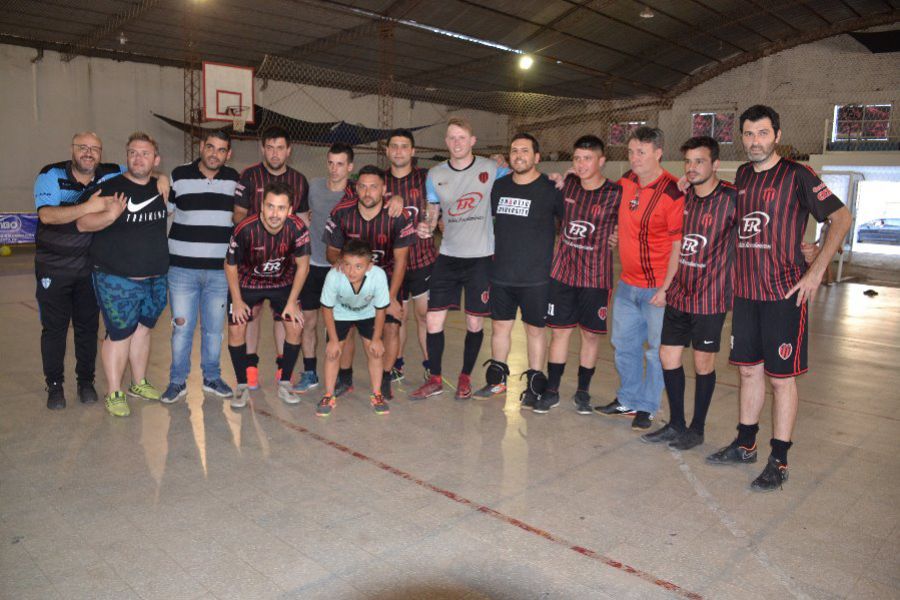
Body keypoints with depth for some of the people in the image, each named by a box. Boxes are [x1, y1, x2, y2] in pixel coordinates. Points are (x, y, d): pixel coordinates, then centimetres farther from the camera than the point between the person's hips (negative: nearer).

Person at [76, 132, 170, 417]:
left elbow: (168, 214, 25)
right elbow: (82, 223, -13)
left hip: (155, 278, 5)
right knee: (119, 334, 0)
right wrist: (110, 215, -31)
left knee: (142, 329, 16)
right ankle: (114, 394, 12)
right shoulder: (109, 187, -8)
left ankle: (139, 384, 30)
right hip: (117, 279, -5)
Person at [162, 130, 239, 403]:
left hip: (220, 269, 2)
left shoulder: (234, 179, 5)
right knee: (182, 327, 3)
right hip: (182, 268, -1)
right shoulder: (179, 175, 0)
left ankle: (212, 378, 26)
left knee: (214, 327, 11)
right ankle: (177, 381, 18)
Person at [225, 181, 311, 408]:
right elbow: (230, 265, -14)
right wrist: (237, 301, -9)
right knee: (236, 330, -7)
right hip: (247, 283, -1)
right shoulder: (245, 230, -31)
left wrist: (292, 302, -10)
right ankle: (242, 386, 12)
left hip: (283, 283, 1)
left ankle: (284, 384, 9)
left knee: (295, 327, -9)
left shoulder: (297, 228, -28)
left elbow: (302, 265, -13)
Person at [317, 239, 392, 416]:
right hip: (340, 314, 0)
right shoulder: (333, 276, -39)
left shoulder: (378, 275, -38)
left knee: (375, 352, -2)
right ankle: (328, 396, 17)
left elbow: (380, 310, -20)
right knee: (332, 352, -2)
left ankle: (376, 395, 17)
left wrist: (376, 339, -10)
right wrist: (333, 340, -12)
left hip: (367, 314, 0)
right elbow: (327, 309, -19)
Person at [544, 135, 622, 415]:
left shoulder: (616, 194, -9)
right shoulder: (567, 184, 1)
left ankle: (582, 392, 24)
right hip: (562, 272, 2)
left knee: (591, 334, 8)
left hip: (595, 276, -2)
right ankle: (552, 391, 19)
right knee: (559, 330, 7)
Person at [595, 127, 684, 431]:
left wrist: (666, 288, -19)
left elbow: (679, 244, -16)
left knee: (656, 349, 5)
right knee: (624, 344, 17)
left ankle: (646, 407, 21)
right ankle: (627, 400, 33)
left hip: (657, 287, -7)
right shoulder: (626, 181, 3)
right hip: (627, 283, 7)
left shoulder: (672, 192, -16)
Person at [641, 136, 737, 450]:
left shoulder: (732, 198, -11)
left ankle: (697, 429, 22)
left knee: (703, 362, 6)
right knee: (668, 356, 8)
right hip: (678, 293, 6)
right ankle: (676, 424, 25)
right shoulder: (681, 197, 6)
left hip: (710, 296, -5)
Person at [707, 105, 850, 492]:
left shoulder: (796, 176, -7)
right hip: (745, 291, 6)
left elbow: (841, 217, -7)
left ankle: (779, 462, 11)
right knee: (749, 370, 14)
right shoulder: (742, 175, 11)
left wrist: (816, 271, -14)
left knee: (781, 377, 1)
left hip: (784, 293, -6)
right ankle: (745, 445, 27)